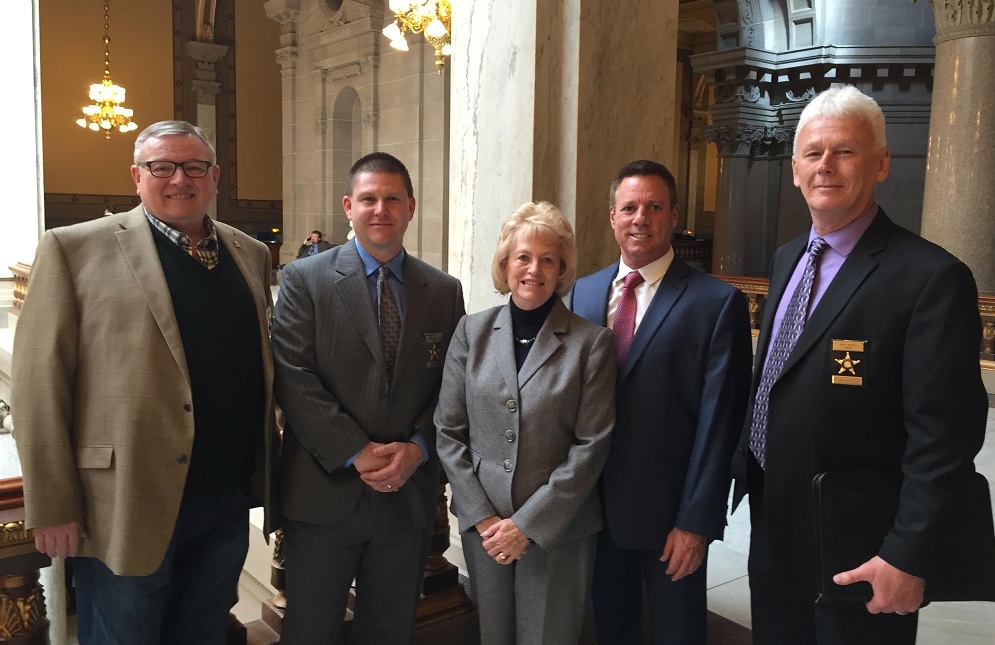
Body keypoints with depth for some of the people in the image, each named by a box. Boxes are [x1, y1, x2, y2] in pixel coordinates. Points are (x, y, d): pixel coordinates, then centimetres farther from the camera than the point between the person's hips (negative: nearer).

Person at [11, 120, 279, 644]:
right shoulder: (75, 249, -6)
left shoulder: (251, 255, 8)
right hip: (126, 509, -4)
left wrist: (268, 475, 10)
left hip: (229, 503, 5)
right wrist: (52, 507, -10)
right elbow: (40, 382, -9)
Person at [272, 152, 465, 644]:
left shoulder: (444, 291, 5)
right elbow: (294, 379, -11)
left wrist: (418, 448, -11)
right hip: (324, 492, -2)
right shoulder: (304, 280, -4)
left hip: (409, 495, 3)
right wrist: (356, 453, -16)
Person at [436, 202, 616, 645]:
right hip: (482, 524, 2)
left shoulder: (592, 342, -7)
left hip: (557, 528, -2)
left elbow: (591, 445, -8)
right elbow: (448, 430, 1)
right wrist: (482, 516, -6)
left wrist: (528, 524, -11)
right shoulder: (473, 331, 0)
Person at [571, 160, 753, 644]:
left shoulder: (717, 303, -12)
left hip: (670, 511, -4)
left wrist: (696, 520, -14)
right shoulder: (583, 292, 4)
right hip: (595, 503, 4)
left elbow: (718, 423, -13)